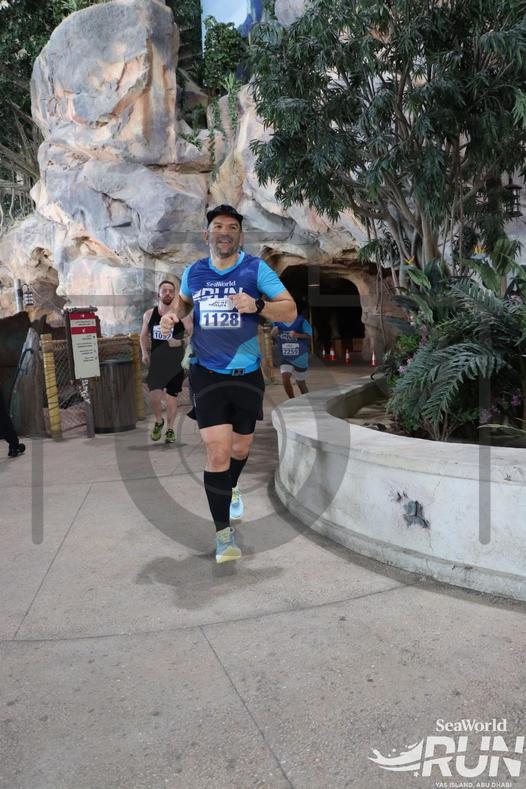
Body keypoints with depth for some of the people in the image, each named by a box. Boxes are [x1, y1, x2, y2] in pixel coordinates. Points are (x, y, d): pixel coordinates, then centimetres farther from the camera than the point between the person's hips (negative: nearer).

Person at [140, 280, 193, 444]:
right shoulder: (149, 315, 3)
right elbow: (144, 335, 17)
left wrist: (180, 342, -22)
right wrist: (145, 352, 6)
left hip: (175, 361, -1)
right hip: (156, 360, 1)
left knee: (172, 395, 6)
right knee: (154, 394, -14)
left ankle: (170, 429, 25)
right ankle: (159, 421, 16)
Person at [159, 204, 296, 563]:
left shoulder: (255, 268, -4)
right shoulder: (194, 272, 5)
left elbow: (290, 309, -6)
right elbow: (184, 301, 26)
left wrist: (257, 306, -24)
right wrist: (174, 314, 3)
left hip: (247, 373, 0)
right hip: (207, 373, 0)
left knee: (240, 449, 15)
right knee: (218, 452, -10)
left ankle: (231, 488, 50)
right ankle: (223, 531, 4)